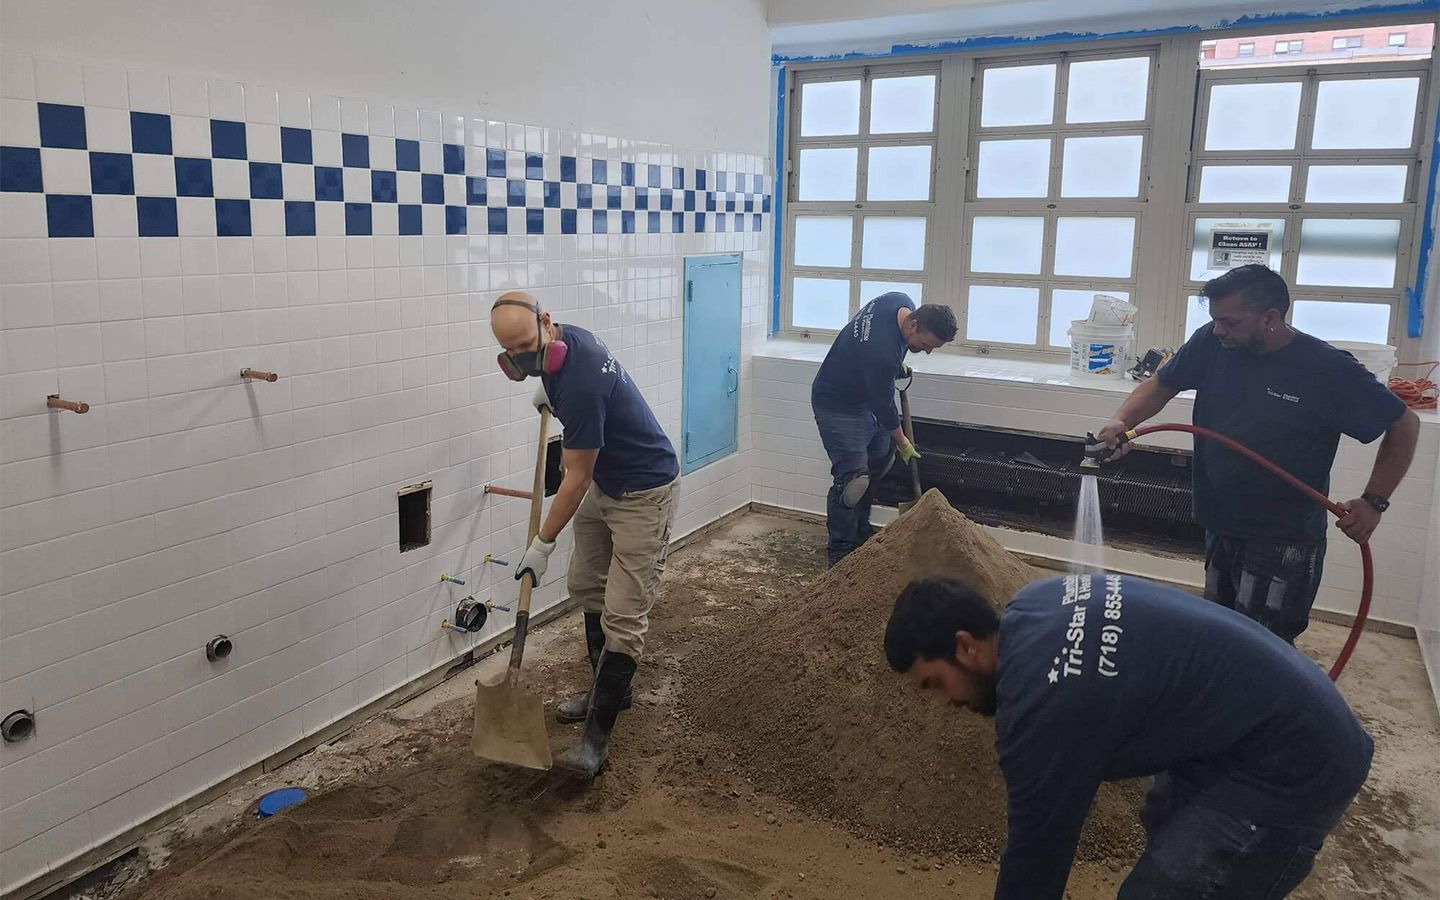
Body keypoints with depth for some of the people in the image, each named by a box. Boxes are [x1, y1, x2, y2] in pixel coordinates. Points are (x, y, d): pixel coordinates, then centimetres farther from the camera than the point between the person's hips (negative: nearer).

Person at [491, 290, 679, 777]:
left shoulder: (579, 383, -33)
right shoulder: (567, 337, -5)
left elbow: (575, 478, -24)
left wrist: (542, 545, -16)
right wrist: (548, 392, 12)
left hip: (643, 494, -11)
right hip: (604, 485, 11)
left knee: (623, 614, -9)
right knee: (586, 585, 18)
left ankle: (598, 732, -5)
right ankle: (609, 688, 33)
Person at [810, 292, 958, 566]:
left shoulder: (901, 302, -13)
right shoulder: (881, 353, -37)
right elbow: (883, 406, -22)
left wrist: (898, 364, 7)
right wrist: (903, 443, -7)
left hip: (865, 397, 10)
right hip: (838, 406, -10)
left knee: (880, 461, 15)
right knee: (853, 479, -15)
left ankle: (860, 533, 29)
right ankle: (839, 554, -4)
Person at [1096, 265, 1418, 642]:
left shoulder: (1329, 369, -16)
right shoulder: (1210, 343, -6)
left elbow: (1405, 425, -5)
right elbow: (1162, 384, 7)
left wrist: (1373, 501, -12)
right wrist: (1122, 420, -13)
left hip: (1284, 542, -5)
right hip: (1220, 527, 6)